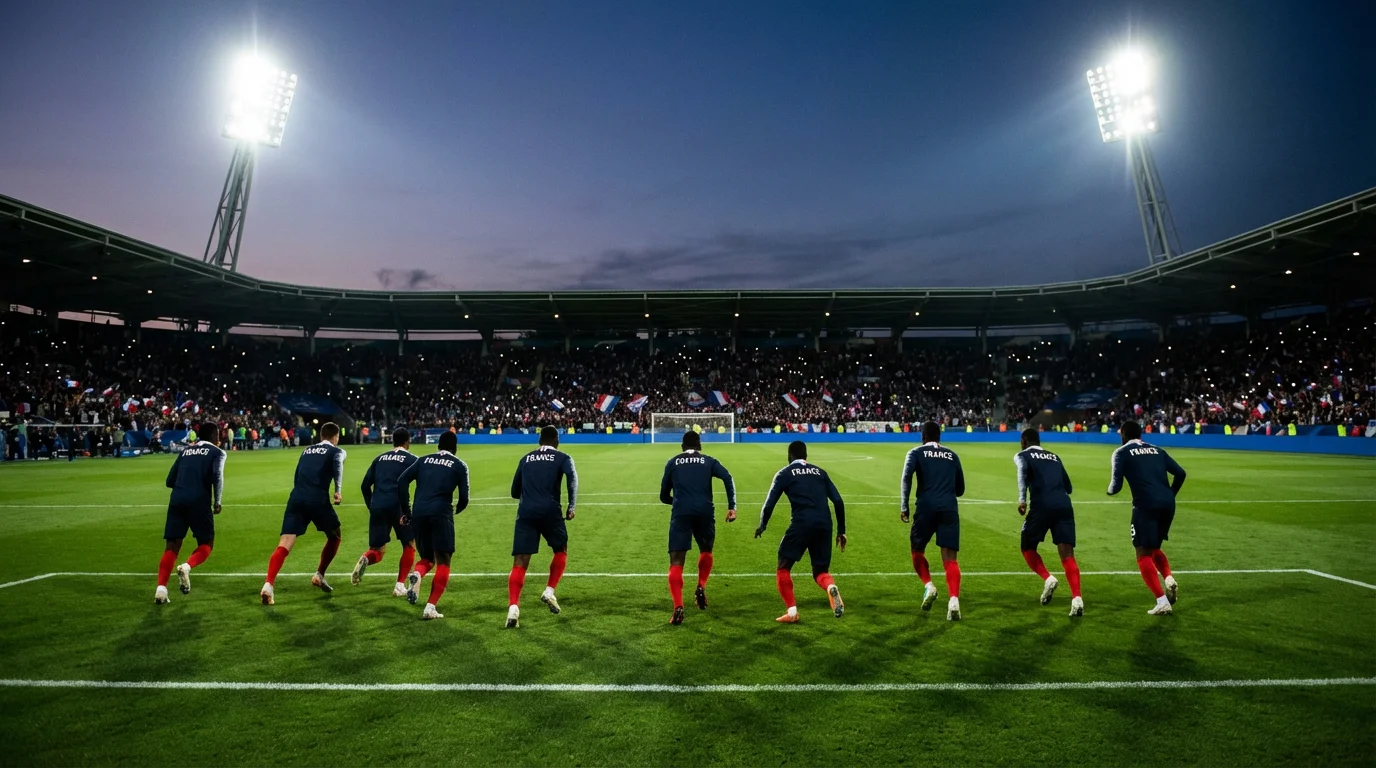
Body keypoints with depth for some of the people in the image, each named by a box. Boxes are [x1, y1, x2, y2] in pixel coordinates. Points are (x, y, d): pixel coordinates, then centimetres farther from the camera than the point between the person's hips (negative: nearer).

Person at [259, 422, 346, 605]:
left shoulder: (307, 450, 25)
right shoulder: (337, 451, 9)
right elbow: (337, 466, -15)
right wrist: (338, 490, -20)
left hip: (296, 498, 4)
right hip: (318, 500, -4)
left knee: (284, 544, -4)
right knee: (334, 537, 21)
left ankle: (268, 585, -21)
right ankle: (319, 576, 26)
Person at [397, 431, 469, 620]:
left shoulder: (424, 460, 17)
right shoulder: (459, 465, 8)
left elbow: (402, 481, 5)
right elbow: (464, 498, 4)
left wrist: (406, 511, 10)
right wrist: (457, 509, 26)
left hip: (419, 513, 4)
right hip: (441, 513, -4)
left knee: (427, 557, 21)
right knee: (443, 562, 6)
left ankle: (416, 575, -12)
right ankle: (430, 607, -2)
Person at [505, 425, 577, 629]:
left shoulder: (526, 459, 21)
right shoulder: (562, 457, 10)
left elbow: (515, 492, 24)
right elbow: (572, 478, -12)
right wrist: (571, 506, -10)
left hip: (526, 513, 2)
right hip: (550, 511, -2)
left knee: (519, 563, 1)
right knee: (561, 551, 23)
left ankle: (513, 608, -14)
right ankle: (549, 591, 14)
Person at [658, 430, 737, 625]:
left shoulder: (673, 463, 18)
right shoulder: (708, 461, 17)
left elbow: (664, 496, 20)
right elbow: (727, 478, -2)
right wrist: (732, 507, -4)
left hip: (681, 513, -1)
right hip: (705, 512, 1)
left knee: (676, 562, 0)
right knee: (706, 551, 29)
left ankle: (678, 607, -15)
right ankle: (701, 588, 14)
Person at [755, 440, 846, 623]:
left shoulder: (784, 473, 9)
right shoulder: (820, 472, 20)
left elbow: (769, 504, 4)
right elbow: (838, 501, 12)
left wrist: (762, 526, 21)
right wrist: (841, 530, 19)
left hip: (802, 523, -4)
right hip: (824, 525, 4)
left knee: (783, 568, 15)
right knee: (820, 571, 17)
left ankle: (791, 611, 8)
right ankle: (831, 588, -15)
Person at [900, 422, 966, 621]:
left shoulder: (916, 453, 11)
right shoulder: (952, 455, 20)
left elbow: (907, 477, -8)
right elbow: (960, 489, 23)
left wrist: (904, 505, -8)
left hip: (927, 507, -2)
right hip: (949, 508, 2)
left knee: (917, 551, 18)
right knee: (950, 558, 1)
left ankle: (928, 586, -1)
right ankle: (954, 600, -16)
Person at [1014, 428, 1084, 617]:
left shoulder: (1022, 455, 12)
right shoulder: (1054, 456, 27)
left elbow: (1023, 472, -12)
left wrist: (1022, 499, -17)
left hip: (1042, 506, -4)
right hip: (1064, 505, 4)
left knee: (1028, 548, 16)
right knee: (1067, 554, 1)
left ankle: (1047, 579, -4)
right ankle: (1077, 599, -14)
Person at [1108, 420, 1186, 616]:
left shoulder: (1121, 452, 4)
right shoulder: (1156, 450, 19)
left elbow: (1116, 486, -4)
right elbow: (1180, 473, 11)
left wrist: (1110, 490, 19)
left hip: (1145, 505, -6)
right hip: (1167, 504, 6)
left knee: (1143, 553, 5)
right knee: (1154, 548, 25)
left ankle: (1162, 602, -2)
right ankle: (1169, 579, 1)